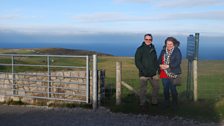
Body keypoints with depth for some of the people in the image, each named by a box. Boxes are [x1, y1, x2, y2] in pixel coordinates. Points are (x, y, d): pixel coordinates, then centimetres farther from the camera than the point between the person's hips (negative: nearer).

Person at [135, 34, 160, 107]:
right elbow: (137, 62, -7)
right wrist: (143, 70, -16)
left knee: (156, 87, 9)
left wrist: (156, 69, 2)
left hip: (153, 73, 5)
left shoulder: (153, 49, 14)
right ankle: (143, 102, 9)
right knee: (143, 89, -2)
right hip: (143, 74, -5)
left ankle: (154, 102, 21)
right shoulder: (140, 49, -3)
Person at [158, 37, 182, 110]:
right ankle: (166, 103, 24)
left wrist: (168, 66, -20)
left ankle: (174, 105, 11)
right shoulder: (163, 51, 10)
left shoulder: (177, 51, -5)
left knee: (173, 89, -2)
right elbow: (159, 60, 9)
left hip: (172, 74, -5)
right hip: (164, 74, 5)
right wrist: (160, 65, -13)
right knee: (165, 89, 11)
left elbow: (178, 62, -14)